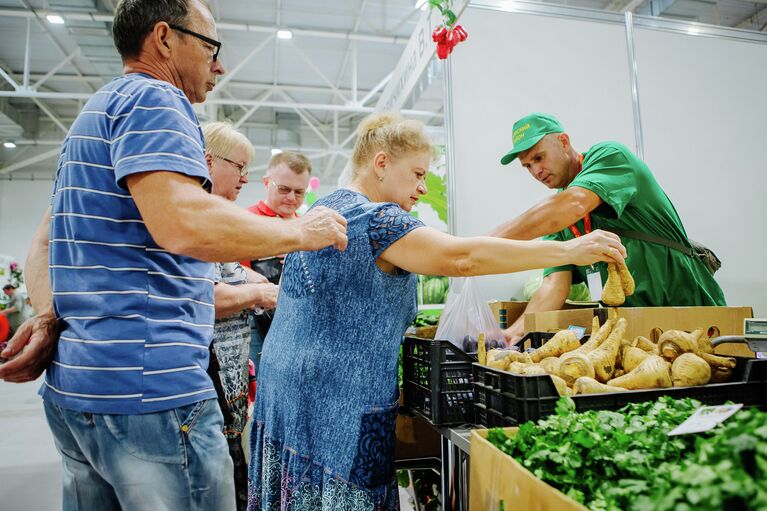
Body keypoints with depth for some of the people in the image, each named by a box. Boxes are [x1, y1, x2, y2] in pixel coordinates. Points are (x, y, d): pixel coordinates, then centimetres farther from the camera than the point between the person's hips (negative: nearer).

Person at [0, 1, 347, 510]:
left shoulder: (99, 110, 22)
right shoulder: (154, 100, -10)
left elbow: (46, 241, 20)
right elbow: (183, 223, -27)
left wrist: (50, 315, 4)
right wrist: (300, 232, -14)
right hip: (148, 390, -10)